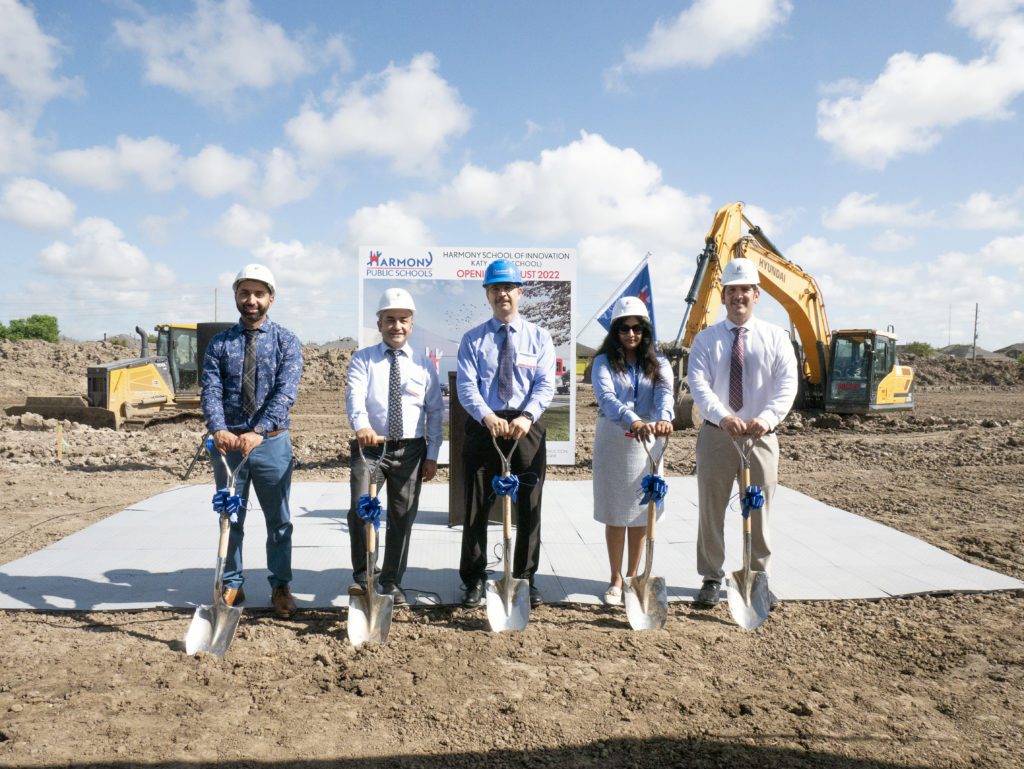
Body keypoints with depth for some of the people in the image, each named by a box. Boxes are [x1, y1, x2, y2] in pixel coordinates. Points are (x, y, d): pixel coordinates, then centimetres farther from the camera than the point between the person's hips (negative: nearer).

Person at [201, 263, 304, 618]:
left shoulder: (286, 341, -1)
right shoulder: (219, 343, 4)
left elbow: (286, 392, -14)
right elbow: (211, 392, -6)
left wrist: (258, 432, -27)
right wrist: (219, 430, -26)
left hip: (272, 442, -1)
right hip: (228, 441, 2)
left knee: (279, 521, 9)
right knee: (230, 519, 12)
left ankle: (280, 586, 23)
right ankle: (231, 585, 26)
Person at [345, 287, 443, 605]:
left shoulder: (423, 364, 6)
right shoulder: (363, 359, 1)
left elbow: (435, 412, 5)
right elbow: (355, 396, -17)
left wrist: (432, 455, -1)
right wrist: (362, 426, -38)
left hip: (410, 449, 2)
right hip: (370, 446, -1)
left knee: (402, 517, 8)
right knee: (360, 508, -16)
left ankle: (392, 582, 24)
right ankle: (362, 575, 6)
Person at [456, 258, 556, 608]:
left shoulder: (538, 336, 6)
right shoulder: (473, 339, 6)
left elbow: (545, 384, -4)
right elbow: (466, 385, -5)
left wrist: (526, 416, -23)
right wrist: (488, 417, -24)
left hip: (527, 427, 0)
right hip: (483, 427, 0)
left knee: (528, 507, 8)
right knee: (476, 507, 5)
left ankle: (525, 578, 23)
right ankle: (474, 580, 19)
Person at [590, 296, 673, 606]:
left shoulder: (658, 364, 6)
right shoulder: (604, 362, -1)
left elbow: (665, 394, -14)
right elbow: (606, 397, -20)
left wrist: (663, 418, -37)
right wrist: (633, 421, -39)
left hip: (647, 441, 2)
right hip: (612, 440, -2)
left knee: (640, 512, 9)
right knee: (614, 513, 4)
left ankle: (633, 576, 25)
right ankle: (616, 579, 19)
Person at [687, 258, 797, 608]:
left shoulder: (776, 337, 2)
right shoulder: (706, 339, 1)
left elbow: (787, 385, -9)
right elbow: (698, 384, -12)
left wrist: (766, 417, -27)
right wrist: (722, 416, -30)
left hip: (760, 435, 0)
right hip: (716, 434, 0)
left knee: (758, 511, 10)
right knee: (711, 510, 6)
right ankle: (712, 579, 20)